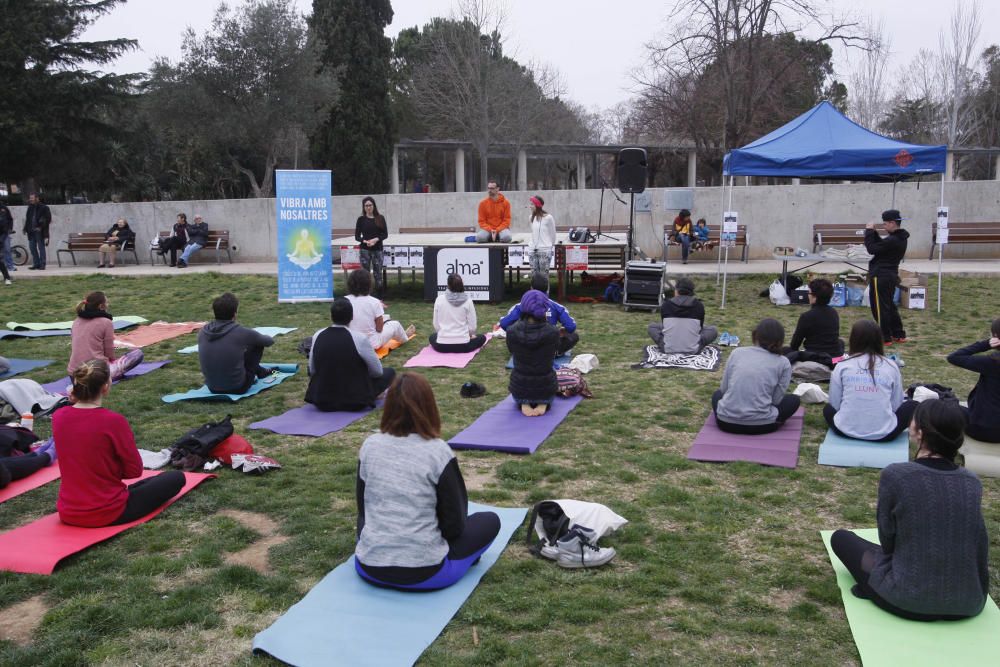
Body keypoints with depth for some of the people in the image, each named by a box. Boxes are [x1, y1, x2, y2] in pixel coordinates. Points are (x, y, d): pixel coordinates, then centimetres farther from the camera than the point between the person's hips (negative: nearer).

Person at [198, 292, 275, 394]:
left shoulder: (202, 332, -5)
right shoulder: (241, 333, -17)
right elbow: (270, 341, 2)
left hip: (213, 388, 5)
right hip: (237, 388, -5)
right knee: (258, 344, 9)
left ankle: (259, 371, 43)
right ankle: (259, 372, 32)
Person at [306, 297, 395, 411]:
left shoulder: (317, 336, -7)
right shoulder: (359, 339, -19)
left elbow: (312, 370, 6)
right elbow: (377, 371, -7)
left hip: (321, 400, 1)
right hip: (355, 401, -1)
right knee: (389, 372, 14)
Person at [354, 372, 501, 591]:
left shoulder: (370, 446, -3)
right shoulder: (438, 452, -15)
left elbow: (362, 508, 9)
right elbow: (454, 524, -8)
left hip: (369, 568, 4)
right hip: (424, 572, -3)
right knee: (490, 520, 15)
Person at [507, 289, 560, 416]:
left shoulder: (512, 332, -15)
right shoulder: (553, 332, -17)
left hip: (519, 389, 1)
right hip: (545, 389, 0)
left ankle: (524, 403, 5)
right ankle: (543, 403, 5)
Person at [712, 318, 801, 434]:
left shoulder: (737, 352, 7)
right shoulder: (783, 363, 2)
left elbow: (724, 389, 10)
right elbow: (776, 400, 0)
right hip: (760, 425, -2)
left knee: (718, 393, 35)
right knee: (793, 400, 25)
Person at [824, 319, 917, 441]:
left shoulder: (842, 366, 0)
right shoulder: (891, 366, 1)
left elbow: (834, 403, 3)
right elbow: (896, 404, 5)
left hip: (846, 430, 1)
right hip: (884, 433, 0)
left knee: (828, 408, 33)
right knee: (912, 405, 25)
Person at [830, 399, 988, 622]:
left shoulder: (895, 474, -17)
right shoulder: (972, 482, -5)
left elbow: (887, 540, -6)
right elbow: (980, 546, 3)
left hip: (908, 599, -5)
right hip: (968, 603, 5)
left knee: (841, 538, 18)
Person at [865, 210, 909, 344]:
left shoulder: (892, 241, -22)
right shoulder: (901, 238, 9)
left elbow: (872, 249, -18)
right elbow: (880, 245, 17)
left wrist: (869, 231, -8)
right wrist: (873, 232, 6)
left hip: (880, 277, -10)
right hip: (891, 276, 10)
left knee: (880, 308, -1)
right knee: (889, 306, 19)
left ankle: (885, 338, 3)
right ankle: (899, 335, 25)